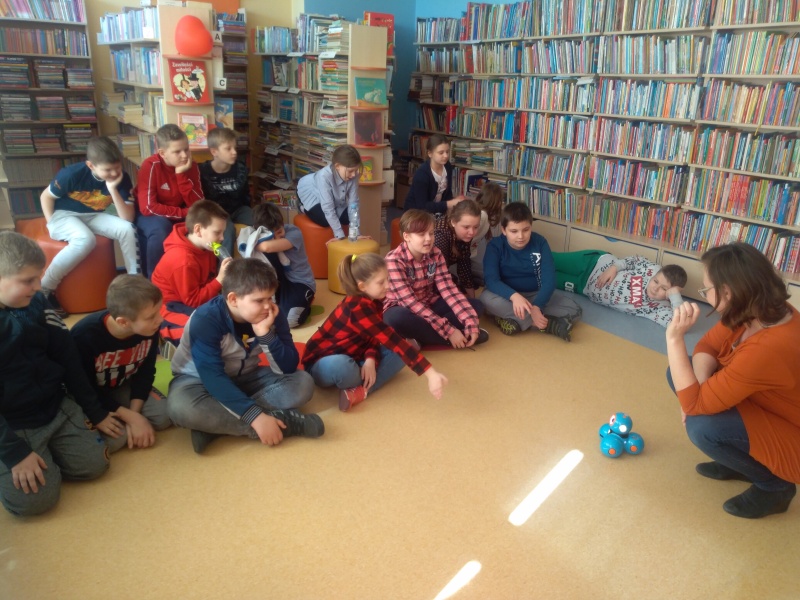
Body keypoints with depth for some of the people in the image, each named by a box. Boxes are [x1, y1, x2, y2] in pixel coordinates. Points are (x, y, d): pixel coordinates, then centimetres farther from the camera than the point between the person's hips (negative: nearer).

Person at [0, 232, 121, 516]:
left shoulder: (37, 303, -2)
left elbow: (67, 359, 5)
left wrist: (96, 413, 8)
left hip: (57, 408, 5)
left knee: (93, 464, -7)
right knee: (33, 499, -18)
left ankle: (48, 453, 19)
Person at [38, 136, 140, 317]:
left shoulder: (122, 179, -15)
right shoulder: (73, 174, -22)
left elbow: (128, 218, -20)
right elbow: (46, 196, -6)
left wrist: (113, 189, -30)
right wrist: (52, 225, -11)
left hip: (93, 216, 4)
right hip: (64, 215, -3)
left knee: (127, 229, -25)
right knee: (85, 239, -36)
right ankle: (44, 289, -20)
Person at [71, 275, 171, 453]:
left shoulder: (150, 329, -23)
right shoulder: (84, 337, -34)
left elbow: (145, 372, -7)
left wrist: (134, 413, -19)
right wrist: (130, 417, -27)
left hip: (123, 387, 4)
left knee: (164, 416, -16)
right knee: (112, 439, -27)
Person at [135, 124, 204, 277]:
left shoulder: (191, 166, -11)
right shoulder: (151, 166, -23)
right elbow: (148, 207, -28)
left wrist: (181, 175, -28)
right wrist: (185, 213, -26)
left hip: (179, 215, 4)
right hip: (150, 215, -4)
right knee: (161, 228, -36)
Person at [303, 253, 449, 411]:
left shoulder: (374, 300, -4)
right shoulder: (357, 307, -32)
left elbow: (375, 337, -2)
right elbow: (393, 340, -38)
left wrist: (370, 359, -26)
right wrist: (430, 372, -42)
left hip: (350, 358, 8)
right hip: (322, 363, -8)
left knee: (399, 353, -6)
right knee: (341, 366, -43)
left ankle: (360, 391, -21)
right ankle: (365, 386, -10)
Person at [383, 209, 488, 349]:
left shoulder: (435, 254, -6)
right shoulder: (394, 260, -22)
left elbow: (448, 289, -14)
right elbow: (410, 301, -29)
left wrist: (471, 323, -29)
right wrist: (448, 330, -34)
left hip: (429, 304, 6)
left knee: (476, 305, -8)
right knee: (397, 318, -41)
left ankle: (418, 333, -21)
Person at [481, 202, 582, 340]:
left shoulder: (540, 242, -9)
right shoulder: (495, 246, -12)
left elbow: (549, 279, -16)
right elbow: (491, 280, -25)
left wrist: (537, 306, -33)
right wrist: (514, 296, -44)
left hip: (535, 296, 2)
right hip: (508, 296, -1)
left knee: (574, 310, -18)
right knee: (486, 298, -36)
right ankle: (548, 324, -31)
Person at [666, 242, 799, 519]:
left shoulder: (767, 350, -39)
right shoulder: (760, 310, -13)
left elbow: (693, 405, -33)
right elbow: (709, 345, 0)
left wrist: (675, 337, -36)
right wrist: (701, 388, -18)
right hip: (762, 406, 8)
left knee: (702, 428, -31)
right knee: (681, 372, -1)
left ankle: (774, 485, 1)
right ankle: (740, 460, 13)